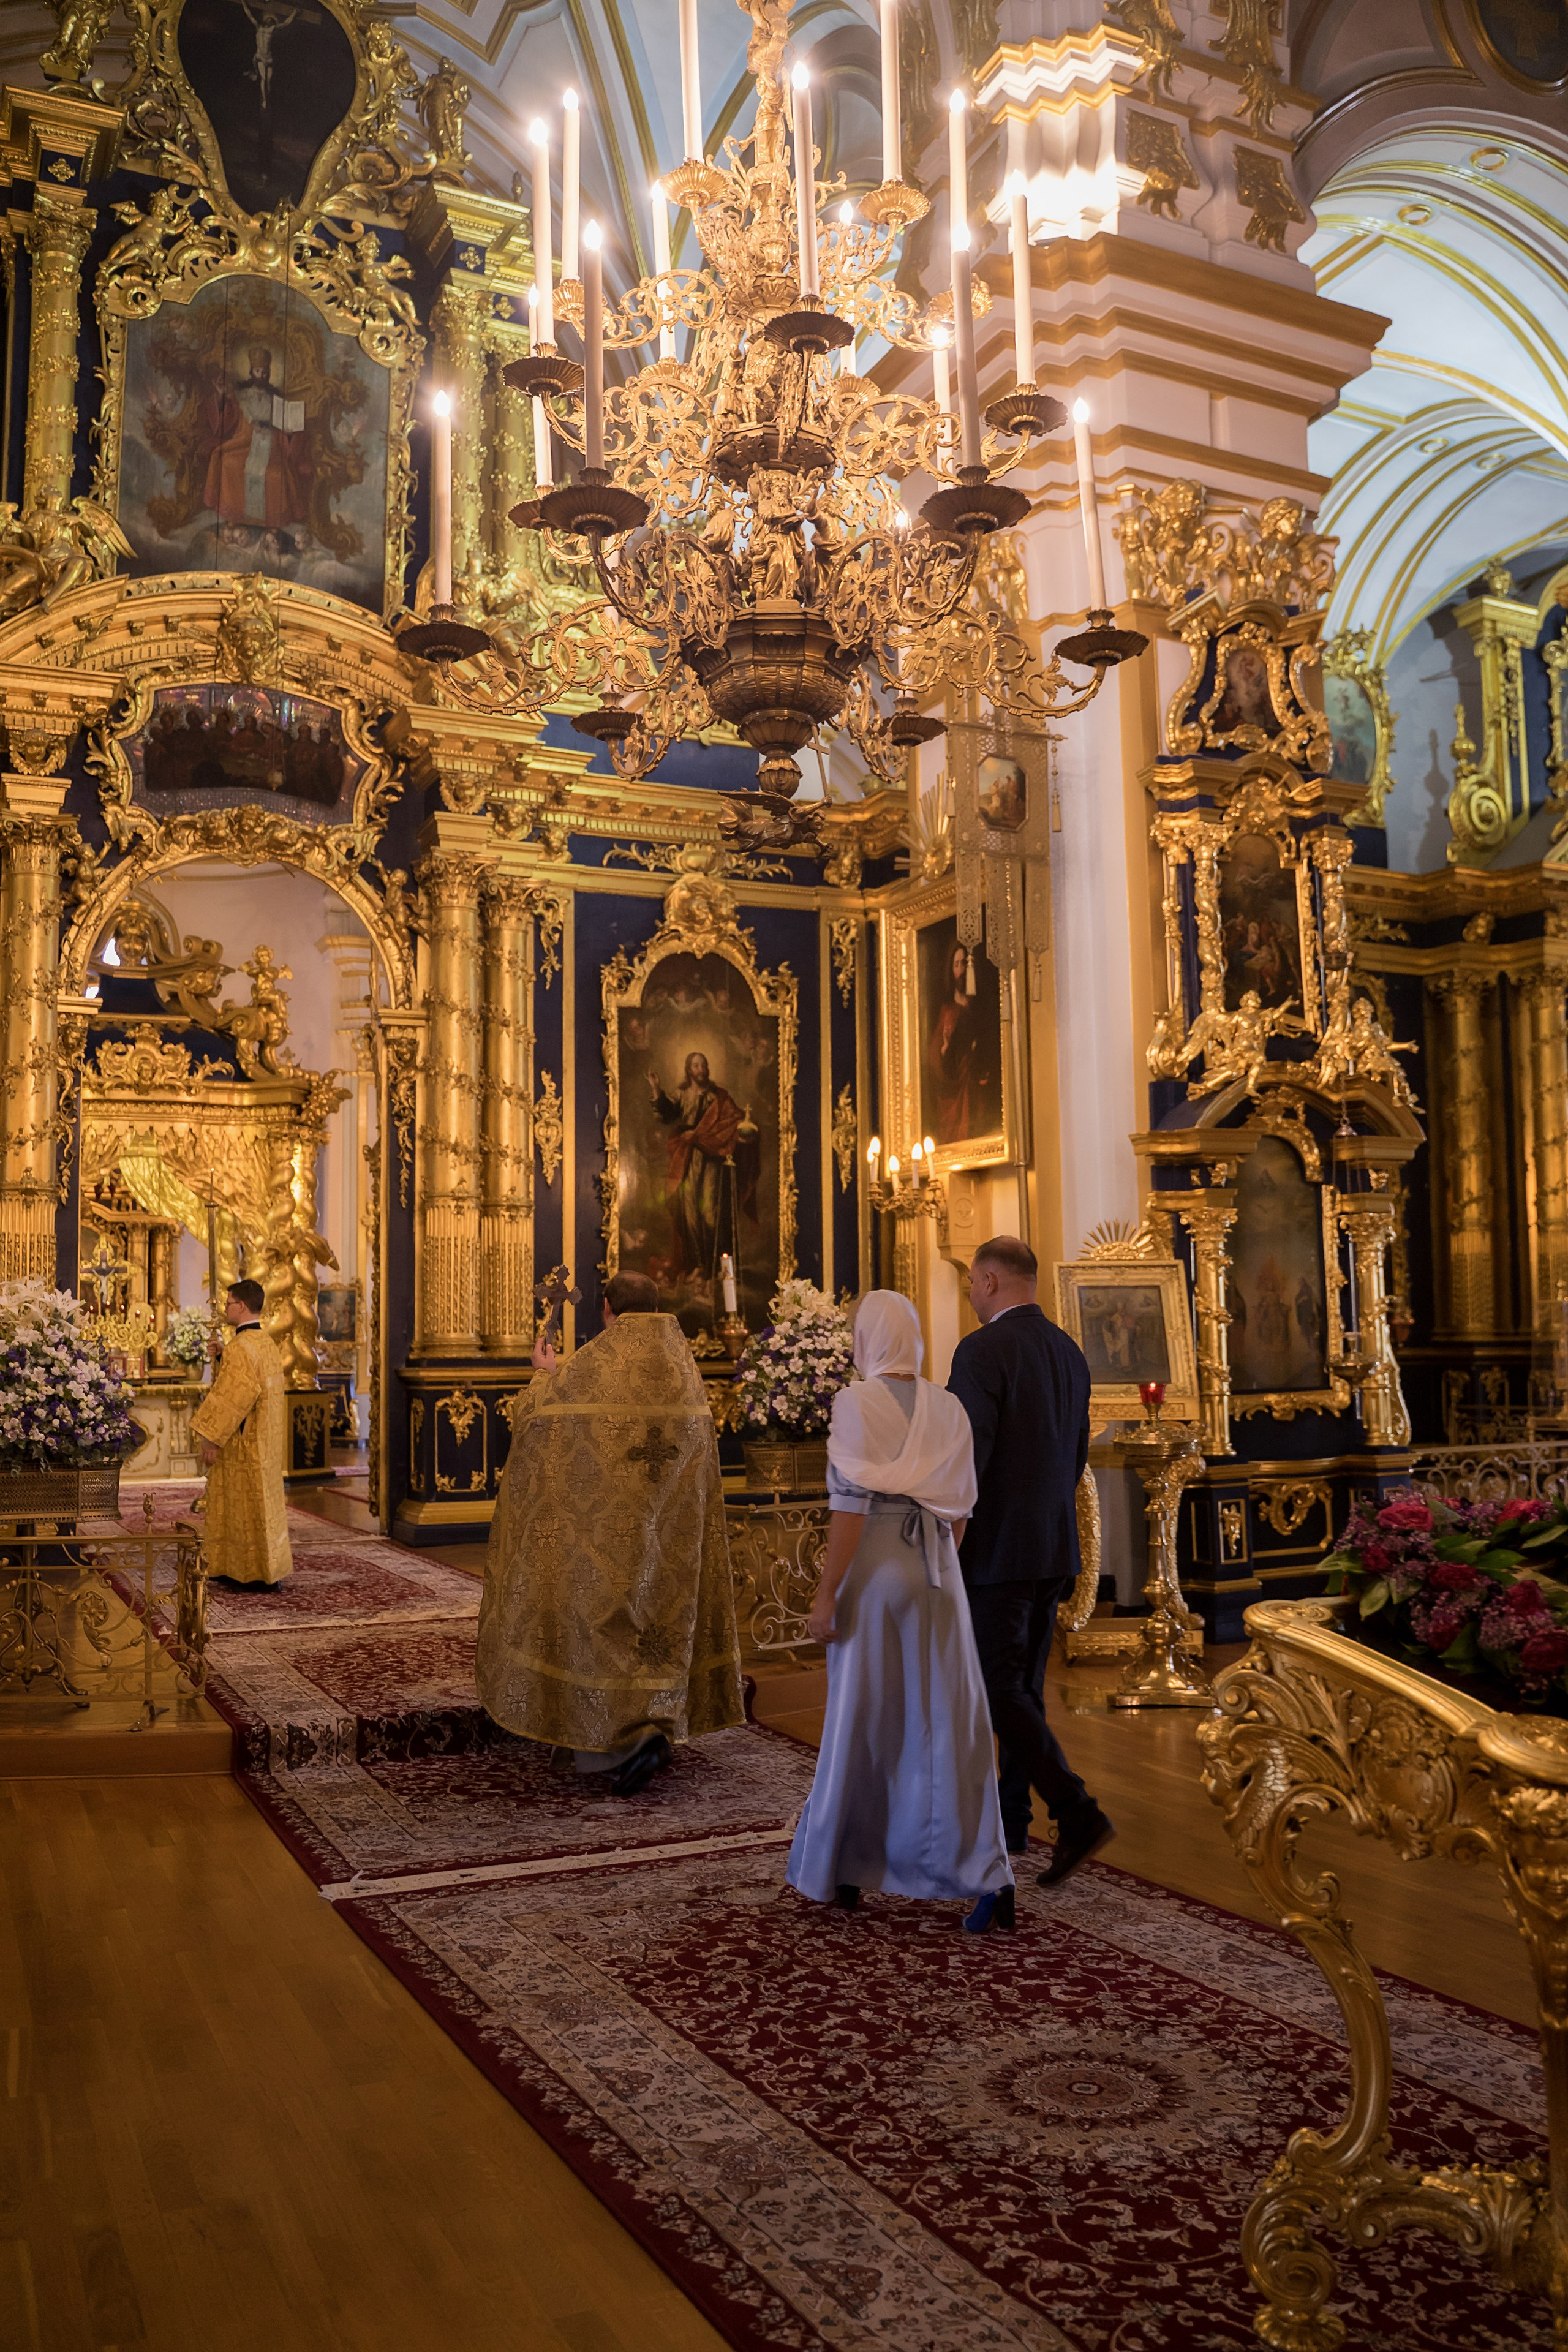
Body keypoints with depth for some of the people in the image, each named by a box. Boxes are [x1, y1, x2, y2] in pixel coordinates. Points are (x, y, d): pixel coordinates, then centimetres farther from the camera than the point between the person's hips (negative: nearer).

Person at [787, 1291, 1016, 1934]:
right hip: (937, 1574, 4)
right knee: (949, 1723, 4)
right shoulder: (948, 1408, 6)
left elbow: (850, 1504, -15)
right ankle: (989, 1878, -5)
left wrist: (826, 1593, -12)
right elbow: (959, 1508, 10)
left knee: (860, 1721, 9)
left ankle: (837, 1871, 24)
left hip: (875, 1572, -4)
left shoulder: (856, 1403, -10)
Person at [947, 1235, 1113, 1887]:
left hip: (996, 1549, -8)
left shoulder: (982, 1350, -15)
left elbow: (966, 1457, -20)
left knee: (998, 1689, -3)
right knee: (1024, 1683, 15)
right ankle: (1010, 1819, 24)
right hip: (1055, 1550, 8)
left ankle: (1077, 1814, -12)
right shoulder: (1069, 1351, 10)